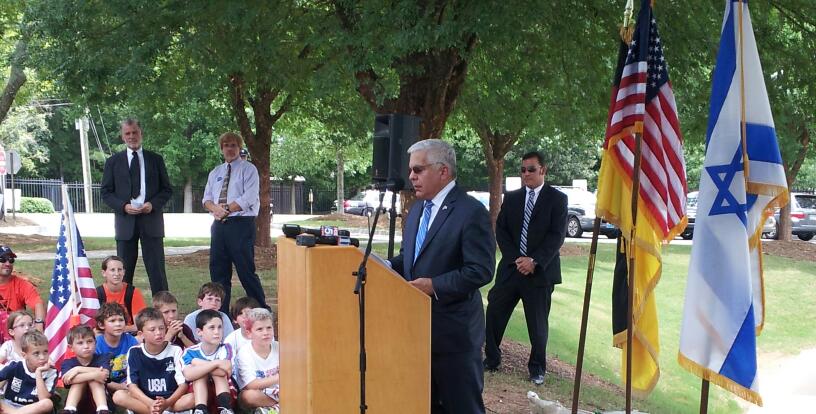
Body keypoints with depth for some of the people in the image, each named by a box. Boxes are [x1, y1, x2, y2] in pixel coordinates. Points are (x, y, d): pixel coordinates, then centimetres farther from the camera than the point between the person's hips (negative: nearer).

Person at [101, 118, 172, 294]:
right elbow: (106, 192, 6)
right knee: (124, 271, 3)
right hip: (125, 220, 0)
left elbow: (167, 189, 9)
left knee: (157, 270, -2)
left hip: (151, 219, 0)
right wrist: (123, 206, -11)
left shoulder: (156, 159, 10)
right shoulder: (113, 162, 9)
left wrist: (153, 204, -9)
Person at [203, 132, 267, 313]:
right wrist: (215, 208, -9)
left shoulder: (248, 169, 2)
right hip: (219, 224, 6)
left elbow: (249, 198, -10)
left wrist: (226, 208, -13)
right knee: (218, 271, 6)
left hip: (241, 224, -6)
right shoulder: (215, 173, 20)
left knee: (246, 271, -7)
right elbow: (207, 199, 14)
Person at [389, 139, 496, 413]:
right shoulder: (418, 208, 11)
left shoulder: (471, 212, -16)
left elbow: (481, 271, -20)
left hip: (453, 330, -8)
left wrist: (434, 285, -24)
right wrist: (387, 266, 1)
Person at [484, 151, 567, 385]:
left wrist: (534, 261, -17)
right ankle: (491, 359, 16)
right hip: (511, 267, 3)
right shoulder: (511, 198, 10)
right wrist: (516, 259, -9)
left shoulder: (557, 199, -1)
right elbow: (501, 230, 5)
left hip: (540, 271, -3)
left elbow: (557, 236, -8)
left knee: (538, 323, 4)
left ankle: (537, 367, 20)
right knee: (494, 314, 1)